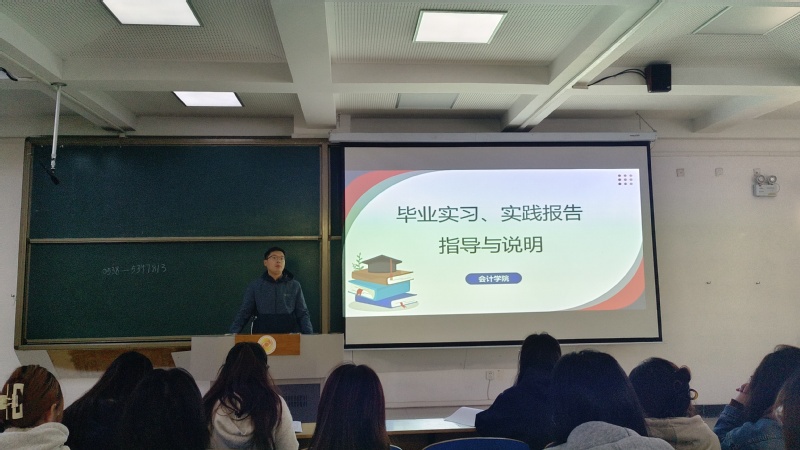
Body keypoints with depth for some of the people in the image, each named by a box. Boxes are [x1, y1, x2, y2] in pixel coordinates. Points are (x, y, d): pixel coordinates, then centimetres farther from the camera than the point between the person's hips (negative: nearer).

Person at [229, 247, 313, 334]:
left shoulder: (295, 285, 7)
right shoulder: (254, 285, 7)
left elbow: (302, 314, 7)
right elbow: (243, 313, 6)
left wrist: (309, 337, -7)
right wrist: (232, 334, -7)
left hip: (290, 335, -1)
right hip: (262, 336, 1)